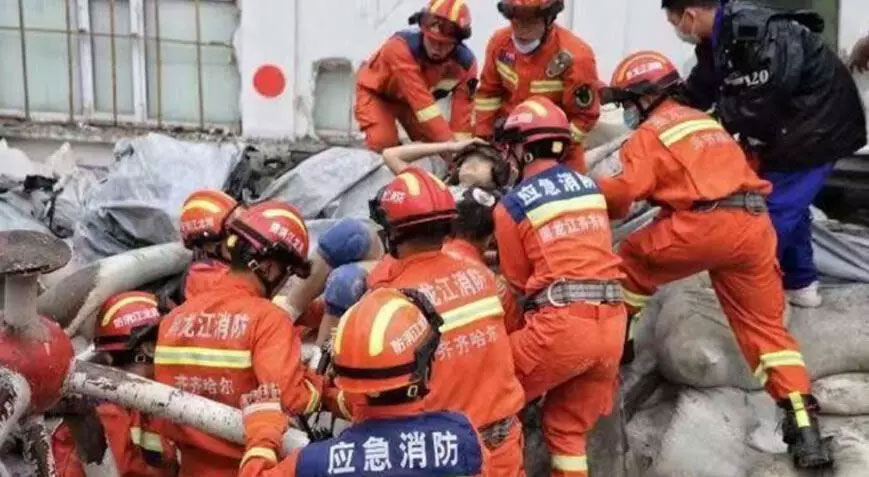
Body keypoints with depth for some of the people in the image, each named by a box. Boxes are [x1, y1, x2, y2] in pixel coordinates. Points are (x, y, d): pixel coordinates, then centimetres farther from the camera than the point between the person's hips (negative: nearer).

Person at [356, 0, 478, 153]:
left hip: (415, 98, 5)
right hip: (377, 93, -4)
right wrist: (449, 141, -53)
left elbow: (462, 112, -25)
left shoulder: (465, 63, -26)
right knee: (383, 143, -25)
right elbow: (422, 102, -48)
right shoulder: (401, 47, -42)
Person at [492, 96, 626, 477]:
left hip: (562, 323, -6)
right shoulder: (589, 185, 13)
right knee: (567, 426, 20)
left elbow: (518, 281, 6)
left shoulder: (511, 205, -3)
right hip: (611, 323, 6)